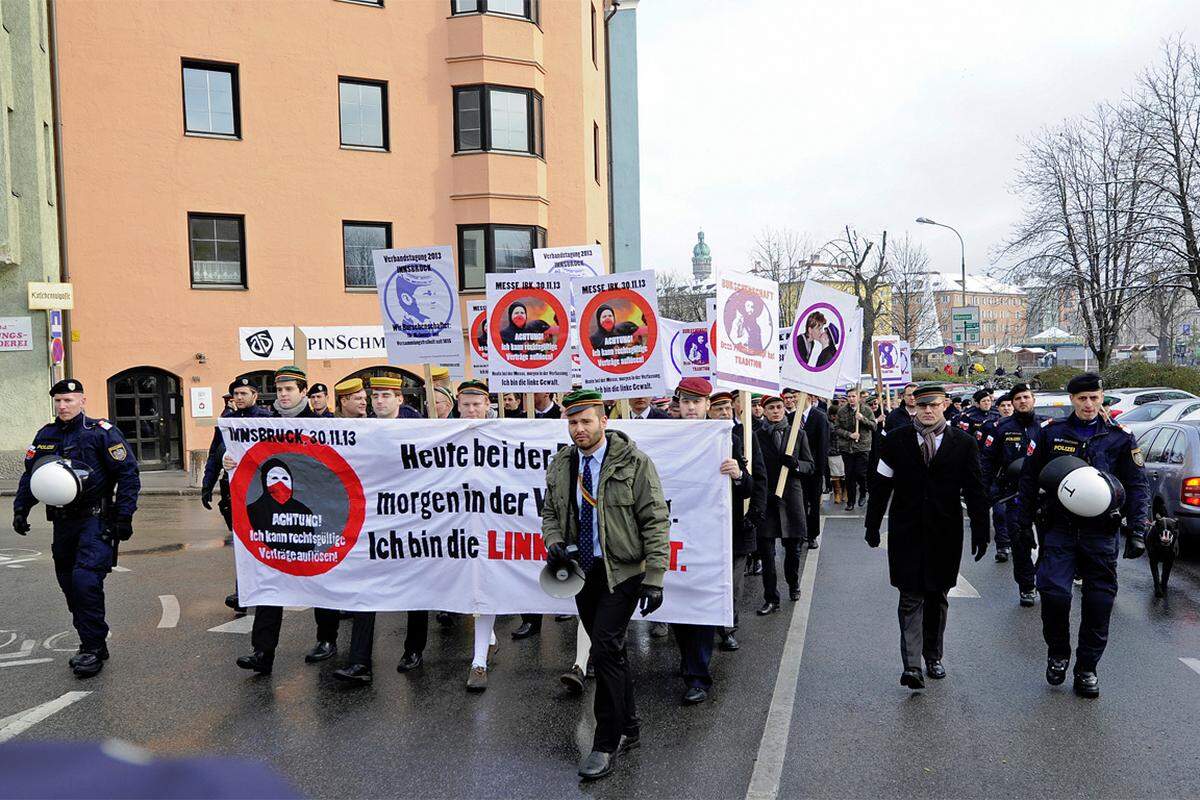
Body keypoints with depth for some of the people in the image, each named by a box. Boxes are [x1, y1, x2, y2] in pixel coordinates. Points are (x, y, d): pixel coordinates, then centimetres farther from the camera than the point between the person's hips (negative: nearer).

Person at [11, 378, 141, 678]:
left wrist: (124, 516, -12)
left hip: (96, 520, -7)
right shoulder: (45, 436, 10)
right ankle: (91, 645, 23)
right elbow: (30, 475, 21)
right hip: (63, 522, 7)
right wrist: (20, 509, 9)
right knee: (69, 585, 10)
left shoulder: (102, 432, -8)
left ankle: (93, 648, -5)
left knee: (86, 580, -17)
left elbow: (128, 474, -9)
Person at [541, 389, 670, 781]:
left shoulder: (634, 463, -11)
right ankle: (628, 728, 32)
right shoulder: (560, 465, 5)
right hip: (582, 571, 6)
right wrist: (554, 542, -6)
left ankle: (606, 744, 3)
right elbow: (550, 513, 16)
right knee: (610, 651, 15)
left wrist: (654, 578, -16)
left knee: (605, 649, -11)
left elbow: (655, 521, -11)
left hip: (623, 571, -5)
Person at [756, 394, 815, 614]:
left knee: (793, 547, 11)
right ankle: (771, 599, 9)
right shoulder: (757, 436, 1)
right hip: (765, 498, -1)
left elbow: (810, 466, 6)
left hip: (791, 497, 1)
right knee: (766, 552, -2)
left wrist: (795, 464, -14)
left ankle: (793, 584, 39)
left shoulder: (798, 434, 5)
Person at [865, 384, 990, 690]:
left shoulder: (963, 444, 1)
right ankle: (911, 666, -5)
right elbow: (880, 486, 3)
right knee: (911, 599, -4)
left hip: (945, 534, 1)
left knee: (938, 596, 13)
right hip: (906, 533, -1)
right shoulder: (896, 441, 0)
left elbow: (975, 490, 2)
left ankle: (933, 656, 29)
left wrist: (980, 531, -1)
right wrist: (872, 526, 3)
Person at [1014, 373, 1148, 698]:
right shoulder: (1050, 432, 3)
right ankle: (1057, 653, 12)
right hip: (1058, 528, -1)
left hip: (1101, 533, 1)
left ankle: (1087, 668, 21)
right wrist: (1024, 521, 6)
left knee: (1099, 603, 4)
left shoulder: (1120, 438, 4)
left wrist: (1137, 530, -3)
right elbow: (1028, 479, 8)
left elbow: (1137, 486, 6)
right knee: (1054, 592, -14)